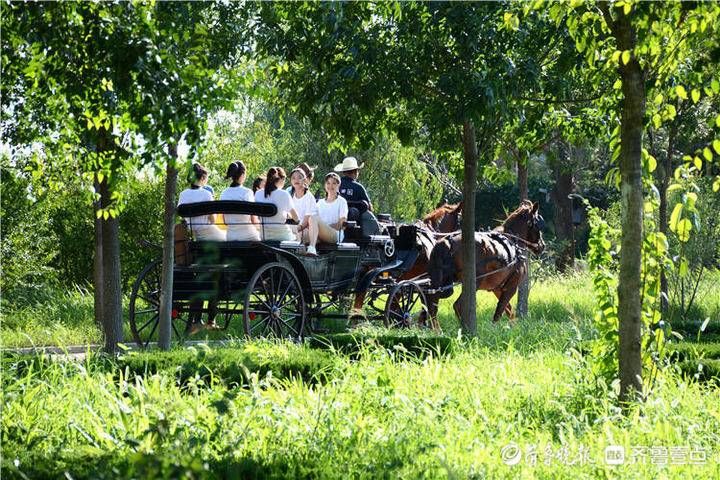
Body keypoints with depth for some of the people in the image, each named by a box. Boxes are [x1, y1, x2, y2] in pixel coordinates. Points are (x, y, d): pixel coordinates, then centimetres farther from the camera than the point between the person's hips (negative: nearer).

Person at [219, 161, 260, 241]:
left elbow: (225, 222, 9)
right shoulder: (247, 192, -10)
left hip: (231, 237, 5)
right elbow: (254, 220, -8)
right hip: (249, 236, -5)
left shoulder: (224, 194, 4)